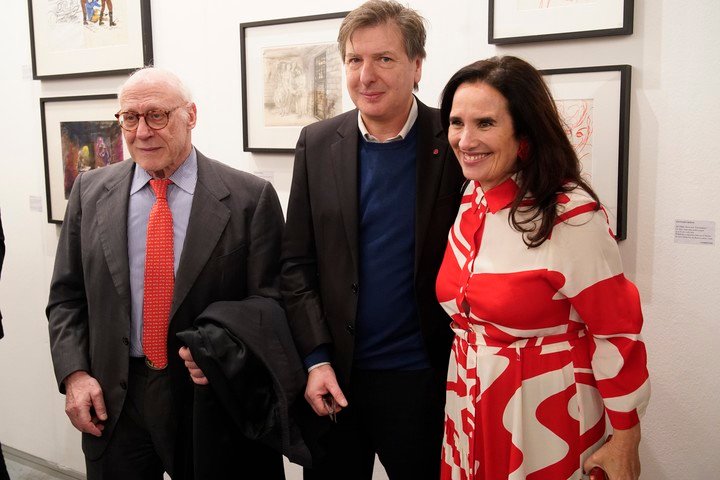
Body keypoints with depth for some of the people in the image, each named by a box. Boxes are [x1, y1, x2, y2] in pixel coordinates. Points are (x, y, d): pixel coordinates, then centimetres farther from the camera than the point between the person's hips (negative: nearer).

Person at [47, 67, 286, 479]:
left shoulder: (250, 197, -8)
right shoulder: (90, 191, 4)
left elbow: (268, 301, -6)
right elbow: (67, 297, 7)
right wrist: (74, 374, -3)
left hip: (211, 395, -2)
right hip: (113, 402, 3)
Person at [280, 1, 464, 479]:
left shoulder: (455, 144, -8)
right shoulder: (318, 143, 0)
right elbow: (297, 263, 2)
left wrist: (461, 367, -7)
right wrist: (316, 358, -6)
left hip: (421, 379, -2)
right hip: (334, 376, 3)